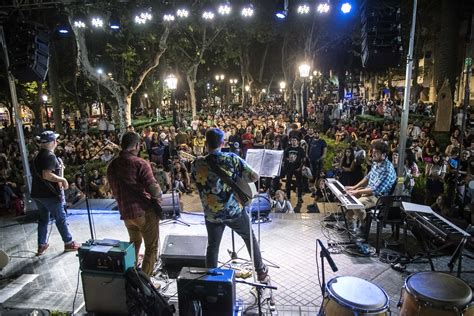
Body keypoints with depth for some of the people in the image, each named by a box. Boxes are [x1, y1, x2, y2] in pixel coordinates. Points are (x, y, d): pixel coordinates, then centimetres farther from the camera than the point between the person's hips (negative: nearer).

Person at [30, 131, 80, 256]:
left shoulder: (37, 156, 11)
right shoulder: (50, 156, -18)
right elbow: (46, 175, -27)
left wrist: (59, 169, 17)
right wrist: (62, 179, -18)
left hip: (37, 193, 9)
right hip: (50, 194, -9)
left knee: (43, 219, 16)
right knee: (61, 218, 2)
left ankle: (41, 245, 23)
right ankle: (69, 243, 12)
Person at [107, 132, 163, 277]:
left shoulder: (112, 165, 8)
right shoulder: (140, 163, -14)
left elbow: (114, 191, 14)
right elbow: (153, 188, -18)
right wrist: (158, 196, 2)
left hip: (125, 212, 7)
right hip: (145, 211, -7)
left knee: (134, 243, 27)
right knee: (151, 248, 6)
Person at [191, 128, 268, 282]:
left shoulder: (197, 163, -9)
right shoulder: (232, 158, -15)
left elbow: (194, 181, 9)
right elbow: (255, 176, -13)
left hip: (211, 214, 1)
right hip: (234, 210, -1)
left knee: (212, 246, 18)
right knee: (250, 238, 21)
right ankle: (261, 271, 34)